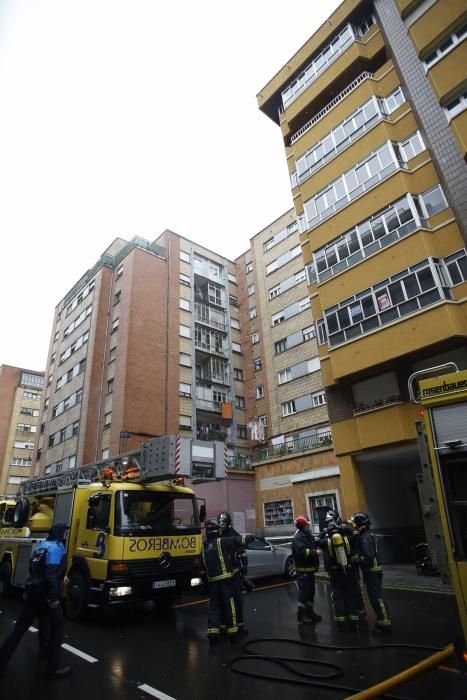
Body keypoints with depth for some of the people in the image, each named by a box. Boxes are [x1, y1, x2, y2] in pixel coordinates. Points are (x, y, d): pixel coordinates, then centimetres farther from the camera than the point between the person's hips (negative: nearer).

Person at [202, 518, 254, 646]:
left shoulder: (204, 547, 9)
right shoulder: (222, 542, -9)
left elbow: (202, 564, 16)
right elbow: (239, 540, -9)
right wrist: (251, 536, 6)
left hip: (212, 580, 5)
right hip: (225, 578, -5)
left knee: (214, 605, 12)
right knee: (229, 604, 6)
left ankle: (213, 632, 6)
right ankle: (232, 631, 12)